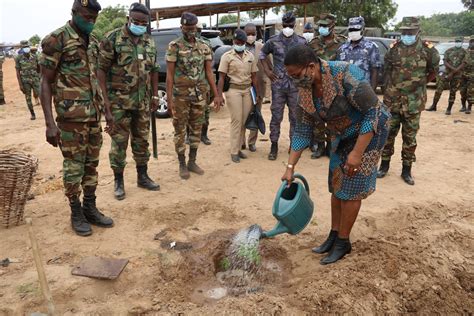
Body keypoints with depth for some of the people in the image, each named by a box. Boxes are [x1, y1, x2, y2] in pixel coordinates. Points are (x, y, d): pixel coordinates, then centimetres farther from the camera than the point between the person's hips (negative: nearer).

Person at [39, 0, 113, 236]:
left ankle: (90, 209, 23)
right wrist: (50, 123, -16)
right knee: (74, 167, 3)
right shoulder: (56, 40, -9)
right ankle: (76, 214, 16)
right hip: (71, 117, -6)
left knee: (92, 164, 11)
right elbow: (46, 83, -10)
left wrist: (102, 109, 17)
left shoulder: (93, 42, 12)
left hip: (94, 115, 7)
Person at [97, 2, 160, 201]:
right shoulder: (112, 39, -8)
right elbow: (101, 70, -9)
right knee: (119, 141, 2)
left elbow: (154, 70, 15)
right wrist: (106, 100, -15)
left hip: (143, 101, 5)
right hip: (119, 100, -5)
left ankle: (143, 177, 25)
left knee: (142, 139, 12)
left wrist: (155, 96, 10)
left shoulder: (150, 42, 8)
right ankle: (118, 181, 15)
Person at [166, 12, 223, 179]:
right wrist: (169, 98, -13)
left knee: (196, 129, 10)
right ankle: (182, 165, 16)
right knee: (180, 130, 4)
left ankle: (192, 162, 23)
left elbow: (209, 72, 7)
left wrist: (216, 94, 2)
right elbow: (169, 74, -7)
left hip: (200, 95, 4)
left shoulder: (204, 46, 6)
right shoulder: (174, 46, -6)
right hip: (180, 95, -4)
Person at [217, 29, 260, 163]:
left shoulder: (250, 56, 10)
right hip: (233, 90, -4)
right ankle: (234, 152, 1)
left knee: (244, 121, 5)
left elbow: (254, 76, 13)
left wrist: (258, 94, 10)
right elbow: (221, 77, -4)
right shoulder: (227, 56, -2)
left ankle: (238, 148, 16)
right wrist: (219, 95, -12)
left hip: (247, 90, 4)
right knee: (236, 120, -6)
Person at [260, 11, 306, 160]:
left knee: (295, 117, 8)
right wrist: (267, 70, 6)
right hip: (278, 85, -1)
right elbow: (262, 54, 16)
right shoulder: (273, 41, 1)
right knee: (276, 116, 3)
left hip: (296, 85, 1)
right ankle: (274, 146, 13)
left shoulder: (302, 42, 2)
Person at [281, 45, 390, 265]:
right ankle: (334, 235, 23)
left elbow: (374, 112, -27)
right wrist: (290, 167, -5)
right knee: (336, 185, 9)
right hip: (342, 136, 7)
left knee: (351, 188, -4)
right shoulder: (305, 91, -9)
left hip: (368, 131, -7)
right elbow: (302, 131, -2)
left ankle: (343, 242, 12)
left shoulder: (346, 75, -31)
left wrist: (357, 152, -30)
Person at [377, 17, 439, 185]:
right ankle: (384, 165, 22)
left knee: (410, 137, 7)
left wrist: (420, 83, 9)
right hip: (392, 100, 1)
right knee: (388, 133, 7)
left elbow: (434, 70, 13)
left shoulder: (427, 49, -2)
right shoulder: (394, 48, 1)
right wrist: (389, 90, 10)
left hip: (414, 102, -1)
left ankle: (406, 170, 17)